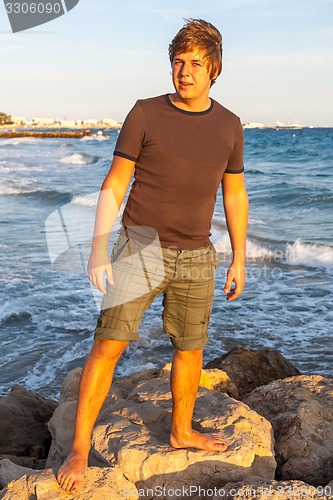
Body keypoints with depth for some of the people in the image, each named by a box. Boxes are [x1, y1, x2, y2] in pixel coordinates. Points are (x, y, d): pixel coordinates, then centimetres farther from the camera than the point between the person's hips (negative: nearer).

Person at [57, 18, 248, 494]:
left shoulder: (229, 126, 3)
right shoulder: (146, 114, -6)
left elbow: (234, 195, 10)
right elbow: (114, 184, -5)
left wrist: (239, 260, 10)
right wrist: (98, 251, -12)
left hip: (195, 258, 3)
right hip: (140, 250, -3)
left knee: (190, 349, 12)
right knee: (108, 345, -8)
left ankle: (182, 431, 35)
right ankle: (79, 450, 4)